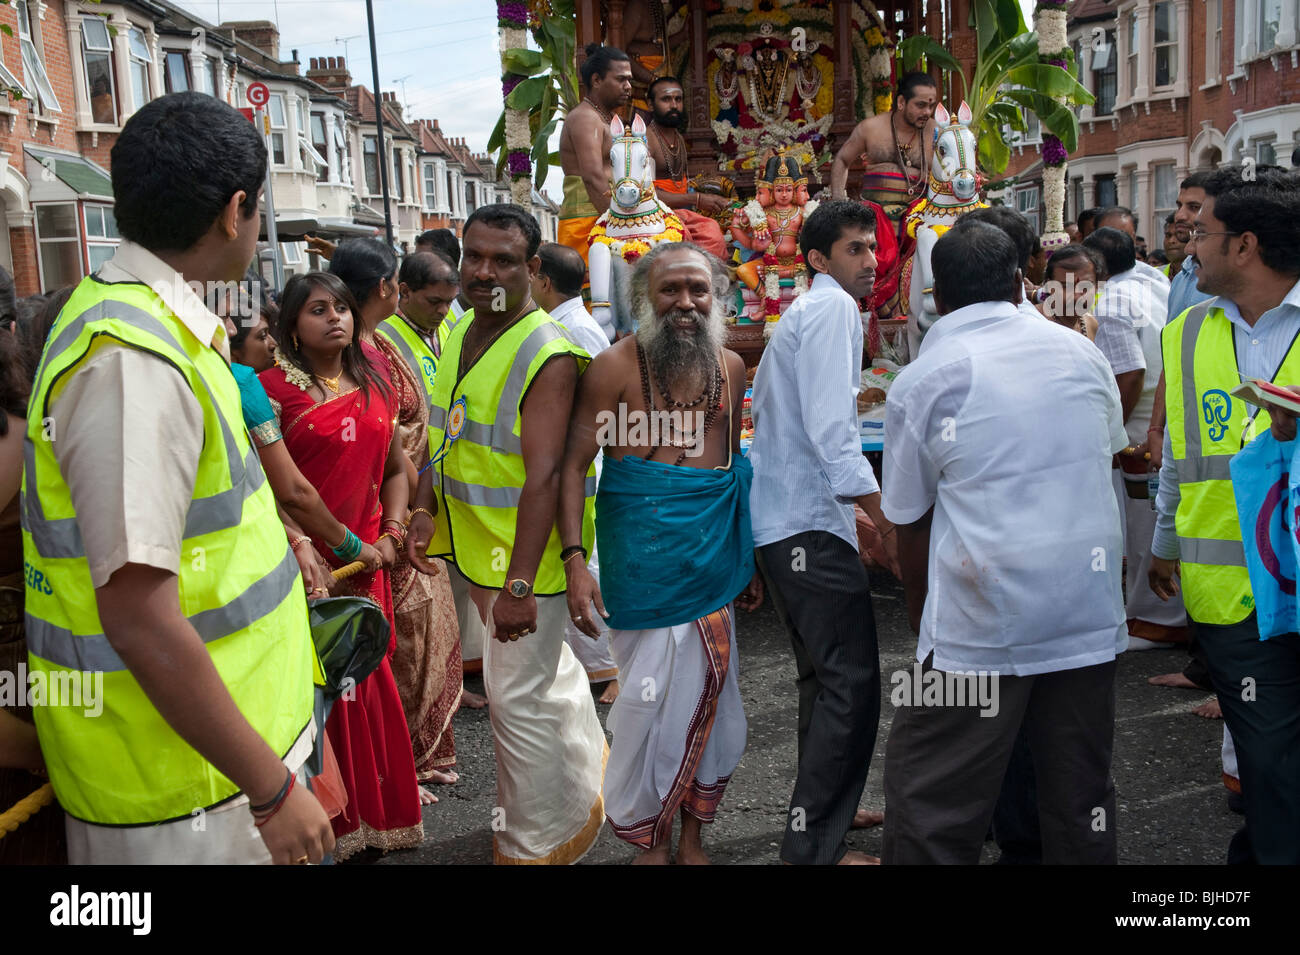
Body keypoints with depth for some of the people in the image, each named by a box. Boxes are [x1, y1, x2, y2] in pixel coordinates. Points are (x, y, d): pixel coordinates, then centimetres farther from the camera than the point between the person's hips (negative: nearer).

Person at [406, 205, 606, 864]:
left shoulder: (549, 356, -21)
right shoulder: (456, 335, 6)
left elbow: (543, 476, -26)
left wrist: (519, 585, -29)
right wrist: (424, 509, 5)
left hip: (524, 553, -8)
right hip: (468, 546, 8)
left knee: (520, 698, 2)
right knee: (550, 670, 25)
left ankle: (535, 846, 22)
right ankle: (587, 771, 48)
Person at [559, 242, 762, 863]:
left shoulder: (730, 367, 7)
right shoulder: (614, 367, -9)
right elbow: (572, 465, -9)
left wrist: (748, 557, 17)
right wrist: (574, 559, -18)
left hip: (713, 561, 5)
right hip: (644, 565, -5)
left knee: (711, 700, 11)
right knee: (652, 701, 2)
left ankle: (693, 834, 31)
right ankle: (651, 841, 24)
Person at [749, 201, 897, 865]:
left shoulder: (802, 312, 20)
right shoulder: (833, 309, -11)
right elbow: (831, 430, -21)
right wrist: (887, 520, -18)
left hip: (781, 518, 11)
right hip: (809, 522, -11)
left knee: (824, 676, 20)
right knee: (851, 681, -8)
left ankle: (825, 810, 32)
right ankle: (815, 846, -2)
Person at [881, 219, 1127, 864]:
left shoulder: (918, 383, -3)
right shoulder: (1081, 352, 8)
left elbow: (911, 529, 1)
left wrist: (924, 628, 14)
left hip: (983, 624, -5)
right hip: (1093, 615, 5)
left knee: (927, 810, 3)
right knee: (1080, 800, 16)